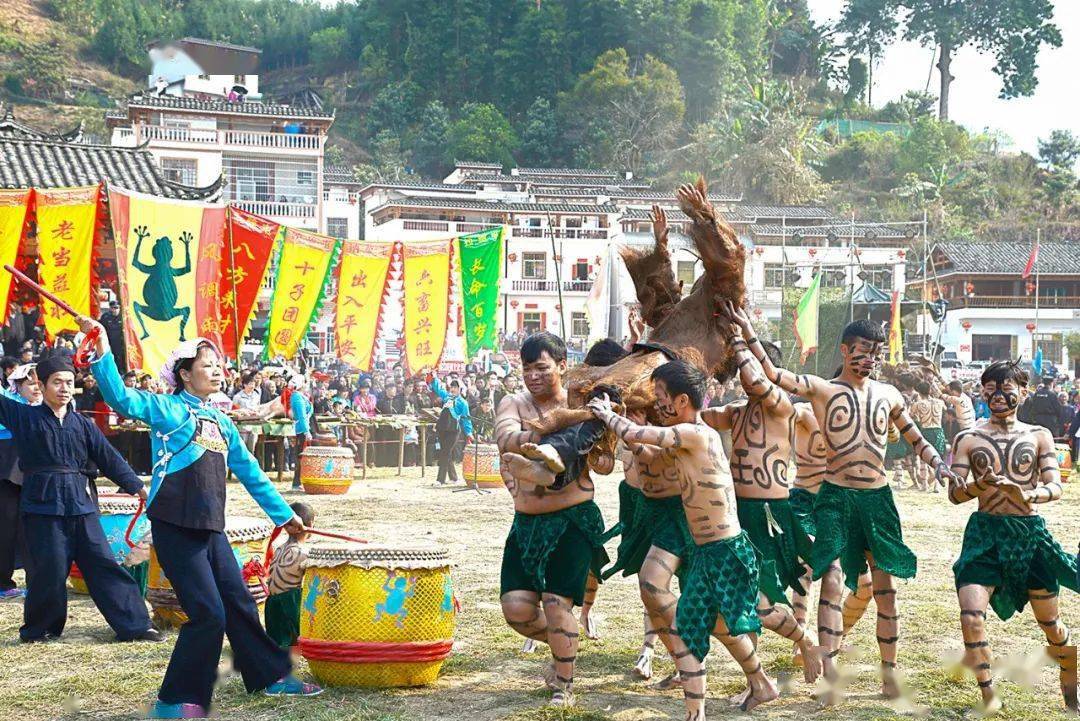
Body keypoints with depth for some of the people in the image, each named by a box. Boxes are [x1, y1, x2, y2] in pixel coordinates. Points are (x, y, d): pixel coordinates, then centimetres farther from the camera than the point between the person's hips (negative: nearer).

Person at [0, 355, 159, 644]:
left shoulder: (82, 424, 11)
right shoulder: (24, 416, 4)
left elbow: (109, 457, 12)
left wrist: (136, 486, 7)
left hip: (80, 501, 3)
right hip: (43, 503, -3)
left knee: (103, 563, 2)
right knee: (49, 571, -2)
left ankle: (134, 625, 2)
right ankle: (37, 630, 19)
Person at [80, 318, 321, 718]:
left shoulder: (221, 421, 16)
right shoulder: (166, 408, -3)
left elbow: (250, 472, 24)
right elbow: (121, 397, -21)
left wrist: (283, 514, 28)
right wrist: (102, 348, -33)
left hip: (212, 528, 7)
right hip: (175, 528, -7)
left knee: (239, 604, 15)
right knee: (208, 614, -10)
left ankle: (271, 677, 29)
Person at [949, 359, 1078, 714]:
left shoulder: (1039, 436, 6)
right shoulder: (968, 439, 5)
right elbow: (954, 493, -1)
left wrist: (1030, 495, -25)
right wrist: (979, 486, -22)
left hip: (1030, 532, 1)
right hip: (985, 532, 0)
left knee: (1051, 622, 7)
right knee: (971, 616, -16)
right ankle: (989, 696, -2)